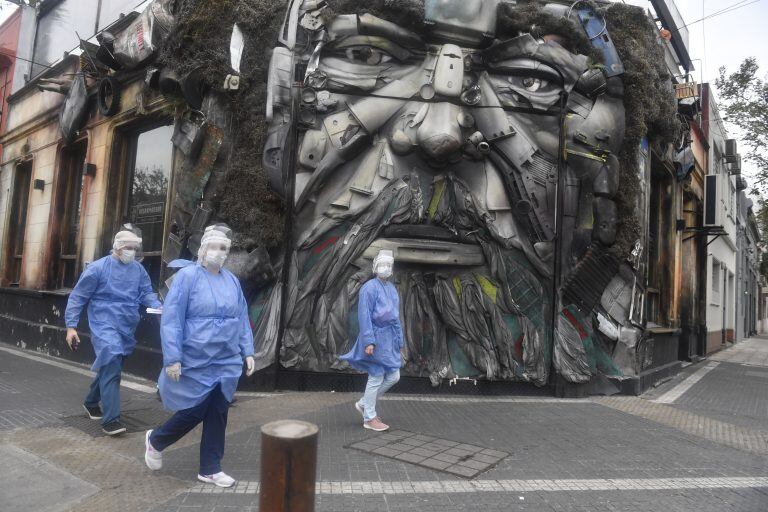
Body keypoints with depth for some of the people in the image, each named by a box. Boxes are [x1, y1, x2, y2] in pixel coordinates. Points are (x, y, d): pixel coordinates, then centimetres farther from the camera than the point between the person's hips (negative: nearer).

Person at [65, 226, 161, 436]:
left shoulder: (138, 269, 6)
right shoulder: (98, 267, -7)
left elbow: (147, 293, 6)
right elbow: (78, 297, -3)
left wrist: (158, 307, -15)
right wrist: (71, 326, -6)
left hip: (127, 328, 6)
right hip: (105, 325, -6)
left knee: (110, 368, 18)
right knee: (111, 369, -15)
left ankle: (91, 402, 41)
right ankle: (110, 419, -11)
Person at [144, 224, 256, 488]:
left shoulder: (232, 281, 7)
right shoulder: (187, 276, -10)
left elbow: (242, 319, 11)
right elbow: (171, 320, -13)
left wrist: (248, 352, 6)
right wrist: (172, 358, -16)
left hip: (226, 363, 5)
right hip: (196, 363, -5)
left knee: (217, 414, 10)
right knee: (194, 412, 5)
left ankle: (210, 469, 25)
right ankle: (154, 440, 35)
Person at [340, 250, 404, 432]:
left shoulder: (392, 289, 14)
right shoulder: (369, 288, -11)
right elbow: (364, 316, -17)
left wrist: (399, 341, 16)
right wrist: (369, 341, -23)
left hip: (389, 338, 8)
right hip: (375, 337, -8)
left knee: (393, 377, 8)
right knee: (376, 377, -1)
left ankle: (364, 403, 24)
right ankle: (369, 418, 12)